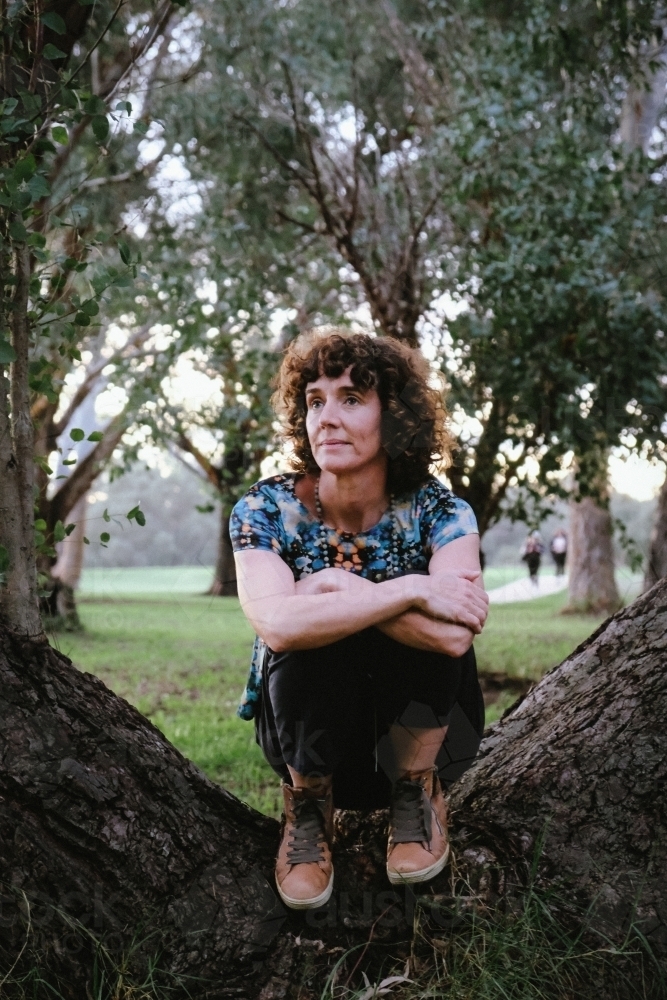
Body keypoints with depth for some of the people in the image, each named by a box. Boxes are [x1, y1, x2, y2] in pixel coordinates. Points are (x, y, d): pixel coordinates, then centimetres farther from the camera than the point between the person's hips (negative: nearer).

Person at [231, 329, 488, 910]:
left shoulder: (437, 512, -14)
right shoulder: (267, 510, -14)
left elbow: (455, 634, -35)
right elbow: (278, 624, -36)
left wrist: (337, 587, -29)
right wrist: (410, 590, -35)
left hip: (419, 727, 0)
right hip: (308, 728, 0)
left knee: (436, 629, -30)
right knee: (309, 642, -33)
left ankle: (417, 794, -6)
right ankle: (308, 809, -5)